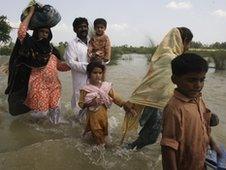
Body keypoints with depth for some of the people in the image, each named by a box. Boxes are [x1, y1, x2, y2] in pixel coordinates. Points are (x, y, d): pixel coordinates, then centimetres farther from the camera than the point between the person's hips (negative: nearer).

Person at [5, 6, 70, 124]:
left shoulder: (51, 49, 12)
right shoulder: (29, 44, -2)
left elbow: (60, 65, 17)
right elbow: (21, 32, -20)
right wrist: (31, 13, -13)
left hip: (53, 86, 5)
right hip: (39, 86, -5)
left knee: (54, 111, 12)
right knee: (41, 113, 4)